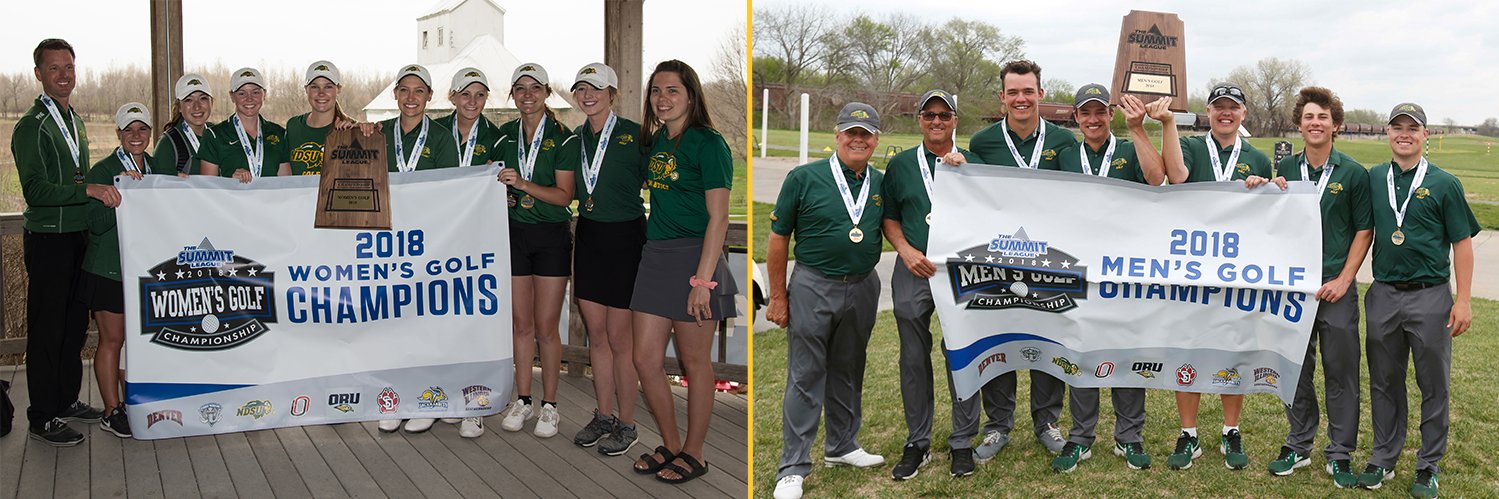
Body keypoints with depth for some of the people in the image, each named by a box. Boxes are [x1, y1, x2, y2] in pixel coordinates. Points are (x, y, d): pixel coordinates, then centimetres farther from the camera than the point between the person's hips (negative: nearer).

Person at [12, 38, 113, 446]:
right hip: (48, 239, -8)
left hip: (78, 236, 8)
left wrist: (108, 185, 12)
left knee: (75, 323, 15)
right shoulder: (31, 126, -11)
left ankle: (67, 400, 28)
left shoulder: (75, 120, 15)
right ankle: (43, 418, 7)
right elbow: (35, 191, -20)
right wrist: (89, 190, -27)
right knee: (47, 329, -1)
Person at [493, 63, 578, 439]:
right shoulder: (504, 136, 7)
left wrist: (523, 184, -22)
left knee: (547, 326, 0)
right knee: (522, 324, 8)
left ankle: (549, 405, 10)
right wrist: (499, 185, -8)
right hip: (514, 234, 3)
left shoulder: (563, 138, -5)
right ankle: (523, 400, 18)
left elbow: (564, 195, -10)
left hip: (551, 237, -3)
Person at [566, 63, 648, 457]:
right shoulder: (576, 138, 9)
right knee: (596, 333, 11)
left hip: (624, 237, -6)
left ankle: (626, 424, 13)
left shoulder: (633, 134, -9)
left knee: (619, 336, 0)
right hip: (588, 236, 6)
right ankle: (604, 416, 23)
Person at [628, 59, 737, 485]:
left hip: (694, 256, -7)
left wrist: (702, 279, -20)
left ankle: (694, 453, 18)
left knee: (694, 362, 4)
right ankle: (671, 445, 23)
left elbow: (718, 218, -14)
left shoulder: (707, 143, -10)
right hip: (655, 255, 7)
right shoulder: (655, 141, 12)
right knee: (645, 359, 7)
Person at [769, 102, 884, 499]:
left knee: (848, 372, 17)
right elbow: (778, 239, -4)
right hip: (813, 288, -4)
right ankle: (793, 467, 5)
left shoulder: (882, 184, 5)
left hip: (862, 288, 4)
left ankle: (842, 447, 33)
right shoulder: (804, 178, -7)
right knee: (805, 377, -1)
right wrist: (777, 296, -6)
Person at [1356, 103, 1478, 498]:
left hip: (1430, 296, -3)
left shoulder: (1444, 184, -4)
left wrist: (1464, 300, -8)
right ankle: (1384, 458, 24)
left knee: (1434, 384, 6)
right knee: (1384, 381, 12)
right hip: (1384, 294, 3)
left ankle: (1429, 465, 18)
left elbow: (1462, 244, -4)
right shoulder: (1373, 179, 4)